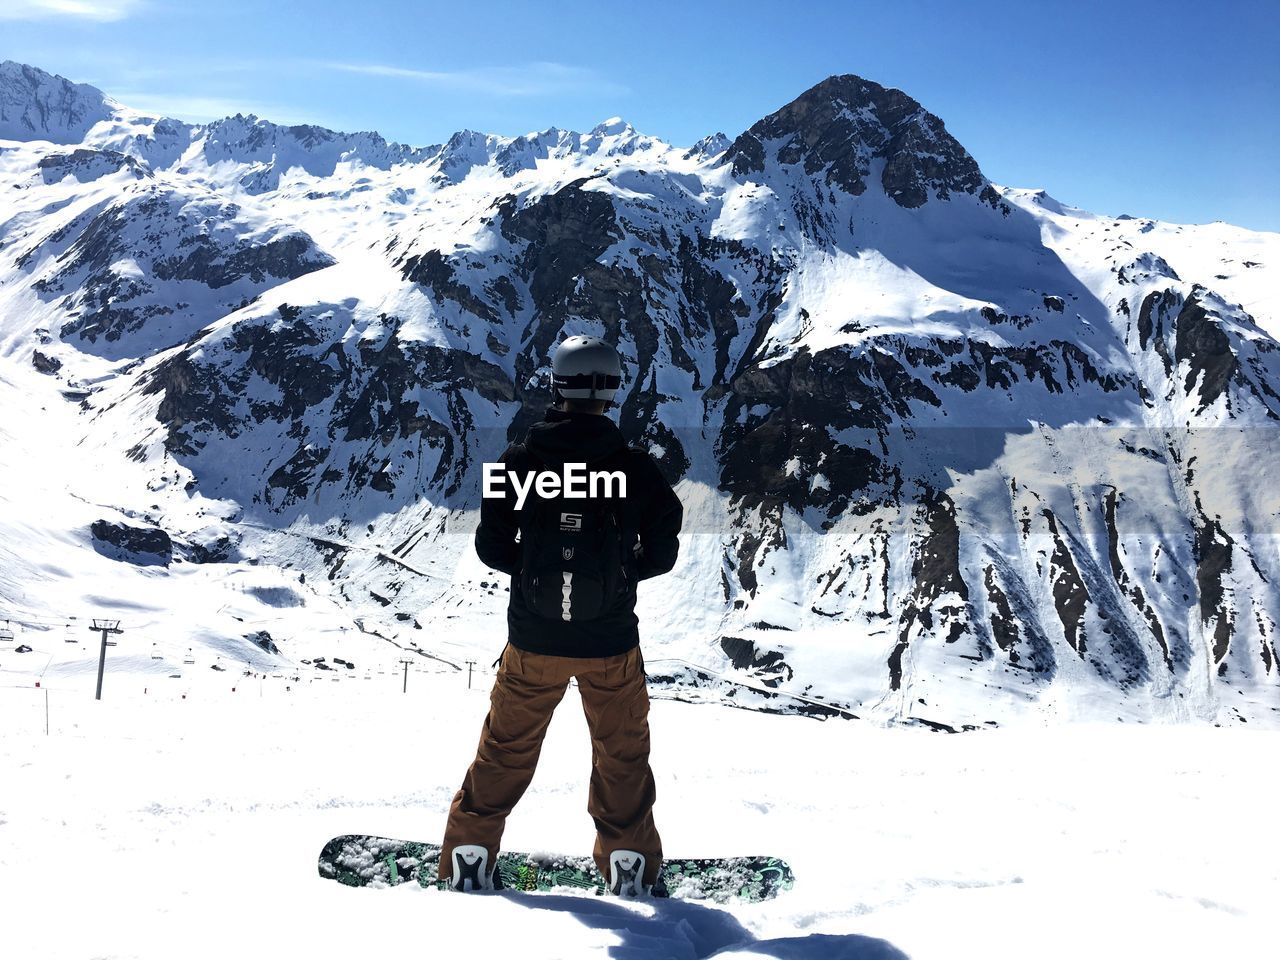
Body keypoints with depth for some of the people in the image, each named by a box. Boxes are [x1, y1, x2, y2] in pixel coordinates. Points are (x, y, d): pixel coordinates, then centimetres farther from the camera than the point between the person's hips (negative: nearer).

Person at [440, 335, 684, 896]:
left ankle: (469, 859, 27)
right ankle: (629, 864, 27)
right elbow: (661, 553, -3)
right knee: (623, 753, 19)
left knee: (506, 748, 18)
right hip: (612, 645, -1)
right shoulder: (637, 470, -12)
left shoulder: (518, 464, -10)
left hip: (533, 642, 1)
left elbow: (491, 547, -3)